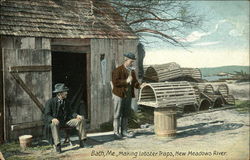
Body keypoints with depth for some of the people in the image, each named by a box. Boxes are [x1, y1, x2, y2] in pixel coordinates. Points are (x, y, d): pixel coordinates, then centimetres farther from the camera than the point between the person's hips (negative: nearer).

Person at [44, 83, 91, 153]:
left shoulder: (66, 102, 9)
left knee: (80, 119, -10)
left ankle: (82, 142, -6)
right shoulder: (50, 102, -8)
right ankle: (57, 146, -39)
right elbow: (46, 115, -13)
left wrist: (77, 115, -12)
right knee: (54, 124, -41)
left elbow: (70, 113, 10)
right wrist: (53, 119, -35)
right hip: (55, 121, -5)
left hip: (65, 121, 5)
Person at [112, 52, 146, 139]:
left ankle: (124, 131, 21)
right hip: (119, 95, -7)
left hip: (128, 95, 7)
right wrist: (126, 81, -23)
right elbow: (115, 82, -19)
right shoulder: (118, 70, -10)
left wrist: (140, 86, -9)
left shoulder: (132, 71, 11)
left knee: (126, 114, 11)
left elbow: (134, 82, 11)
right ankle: (116, 132, 9)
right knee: (117, 114, 1)